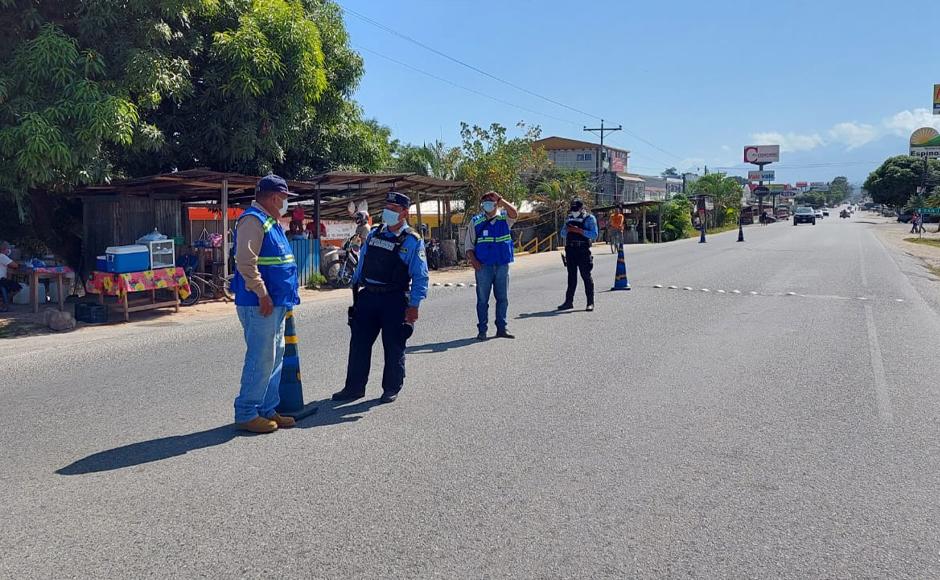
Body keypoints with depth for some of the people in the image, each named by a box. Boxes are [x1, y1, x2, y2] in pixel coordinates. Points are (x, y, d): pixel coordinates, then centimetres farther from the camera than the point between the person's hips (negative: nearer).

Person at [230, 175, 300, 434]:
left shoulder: (271, 223, 20)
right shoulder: (252, 220, -12)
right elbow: (246, 261, -22)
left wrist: (287, 297, 22)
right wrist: (262, 294, -22)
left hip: (275, 304, 11)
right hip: (260, 305, -10)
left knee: (275, 358, 14)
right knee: (261, 359, -7)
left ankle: (267, 409, 22)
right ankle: (246, 414, 3)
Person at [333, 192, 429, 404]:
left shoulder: (413, 241, -6)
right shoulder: (373, 234, 10)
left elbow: (420, 276, -8)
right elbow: (361, 263, 18)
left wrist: (414, 305, -14)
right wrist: (356, 289, 15)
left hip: (394, 299, -5)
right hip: (368, 296, 5)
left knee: (393, 346, 4)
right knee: (359, 343, 8)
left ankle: (391, 388, 20)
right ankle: (354, 387, 20)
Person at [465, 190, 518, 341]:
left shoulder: (504, 218, 6)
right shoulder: (476, 221, 5)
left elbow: (514, 214, -18)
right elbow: (469, 244, 5)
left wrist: (501, 200, -20)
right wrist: (473, 260, -8)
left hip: (502, 265, 1)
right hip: (483, 266, -1)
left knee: (502, 298, 7)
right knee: (482, 299, 2)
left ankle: (501, 328, 18)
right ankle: (482, 330, 9)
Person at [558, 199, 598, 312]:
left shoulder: (589, 218, -1)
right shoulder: (569, 218, 15)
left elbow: (594, 235, -11)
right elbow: (563, 234, 17)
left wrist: (579, 230, -18)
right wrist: (567, 229, -5)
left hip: (583, 250, -5)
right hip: (570, 250, 5)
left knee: (586, 276, -3)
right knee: (571, 276, 10)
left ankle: (590, 302, 1)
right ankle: (569, 301, 15)